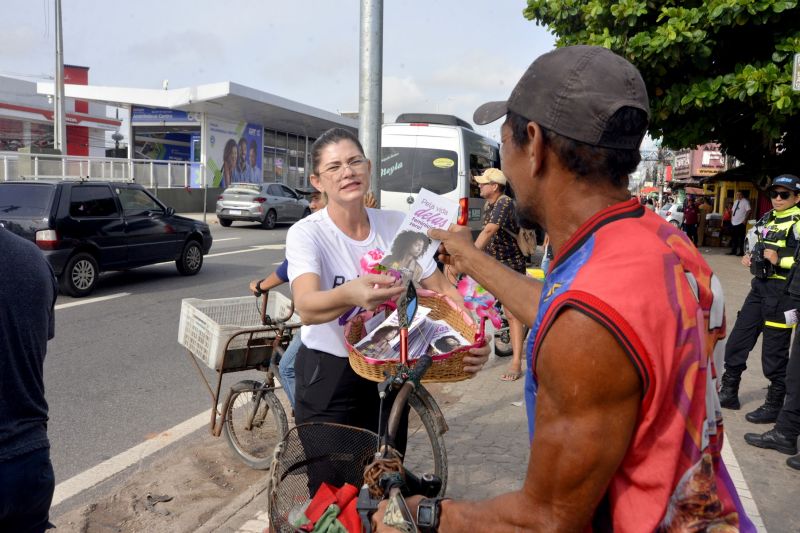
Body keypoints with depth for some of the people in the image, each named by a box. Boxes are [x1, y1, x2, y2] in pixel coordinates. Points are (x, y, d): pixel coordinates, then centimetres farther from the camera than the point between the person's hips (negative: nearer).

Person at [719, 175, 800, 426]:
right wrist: (751, 258, 10)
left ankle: (774, 405, 15)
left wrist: (779, 260, -25)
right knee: (737, 340, 12)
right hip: (760, 286, 8)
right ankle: (728, 393, 26)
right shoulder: (767, 219, 14)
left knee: (775, 351, 0)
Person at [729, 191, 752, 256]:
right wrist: (731, 218, 13)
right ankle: (733, 251, 18)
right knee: (733, 238, 11)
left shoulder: (745, 202, -7)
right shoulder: (736, 201, 17)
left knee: (741, 238, -5)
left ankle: (741, 252, -1)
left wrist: (745, 220, -18)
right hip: (733, 223, 8)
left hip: (741, 223, -8)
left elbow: (748, 211, -13)